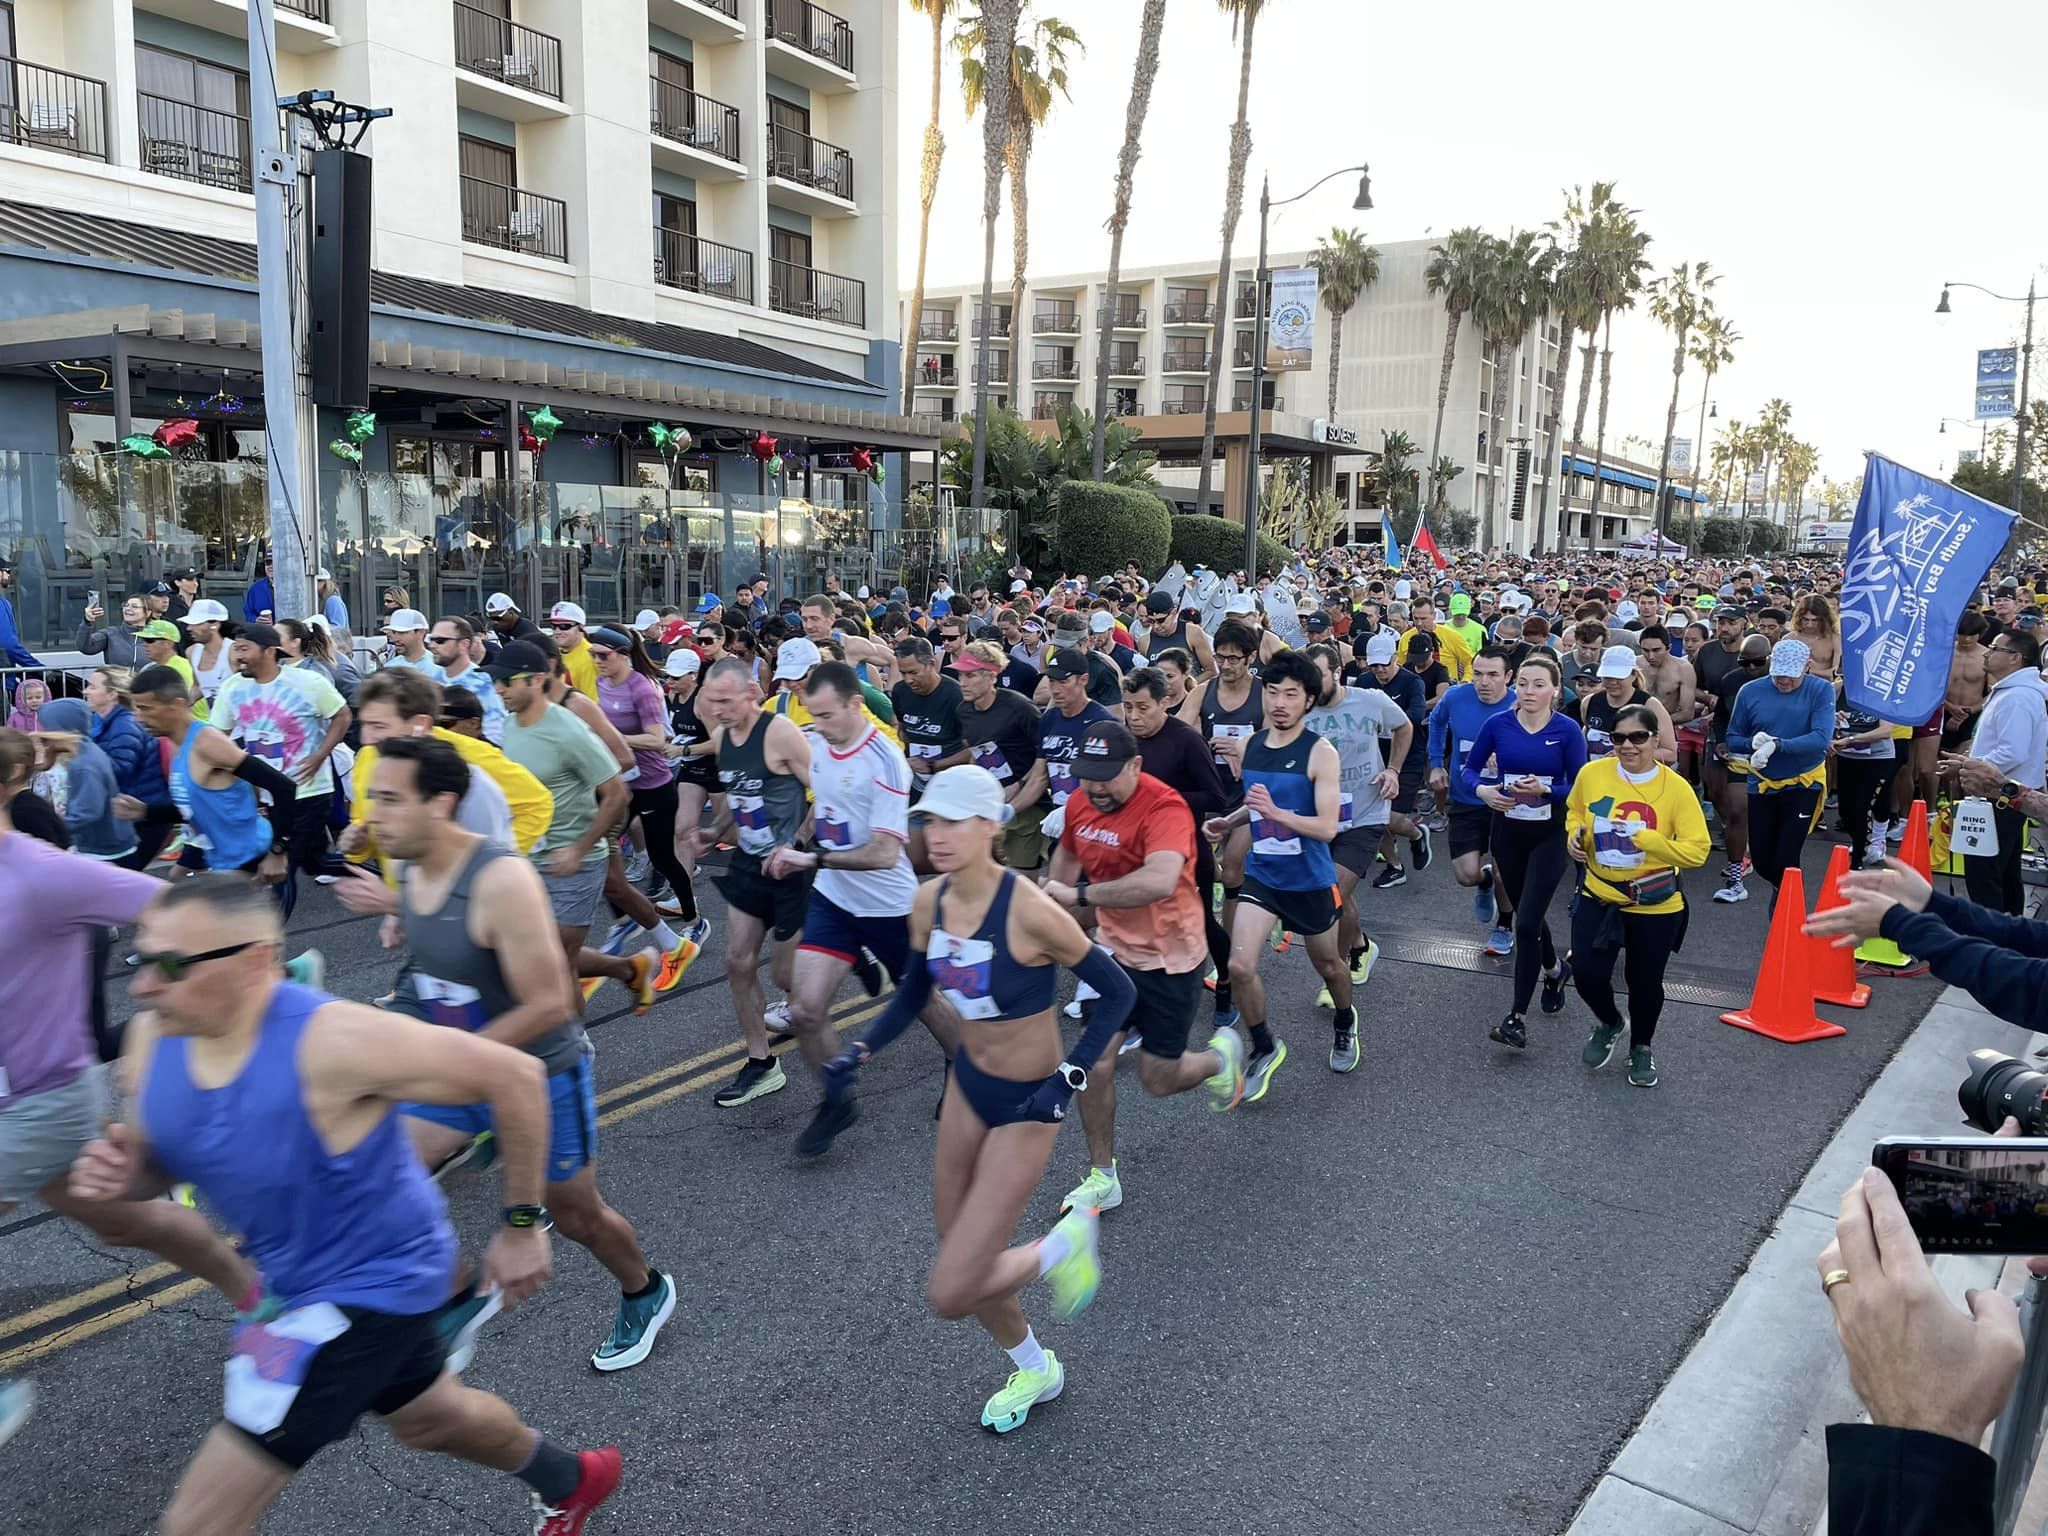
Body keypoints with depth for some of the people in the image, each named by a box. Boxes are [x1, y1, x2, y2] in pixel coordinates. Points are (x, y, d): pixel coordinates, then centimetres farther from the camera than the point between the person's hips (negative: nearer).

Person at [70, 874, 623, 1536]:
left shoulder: (332, 1040, -33)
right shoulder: (152, 1038, -11)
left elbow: (513, 1075, -27)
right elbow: (161, 1163, 7)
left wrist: (523, 1225, -18)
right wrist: (119, 1176, -18)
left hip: (372, 1281, -8)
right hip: (298, 1278, 8)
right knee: (427, 1417, 31)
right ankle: (572, 1482, 59)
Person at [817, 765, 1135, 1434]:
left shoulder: (1029, 911, -27)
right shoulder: (928, 901, -7)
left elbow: (1117, 993, -17)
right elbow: (914, 991, 10)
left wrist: (1067, 1080, -22)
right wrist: (862, 1048, -5)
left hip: (1027, 1103, -7)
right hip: (967, 1084, 7)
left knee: (950, 1294, -9)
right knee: (962, 1266, 20)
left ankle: (1063, 1243, 17)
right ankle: (1036, 1370, 47)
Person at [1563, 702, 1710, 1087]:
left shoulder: (1676, 788, -15)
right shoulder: (1591, 773, -7)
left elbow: (1698, 850, -18)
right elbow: (1574, 810, 14)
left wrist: (1644, 838, -30)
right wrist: (1574, 834, -7)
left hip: (1655, 907, -2)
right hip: (1598, 896, 2)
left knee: (1645, 982, 11)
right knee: (1587, 973, -3)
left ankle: (1641, 1047, 40)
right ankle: (1609, 1023, 32)